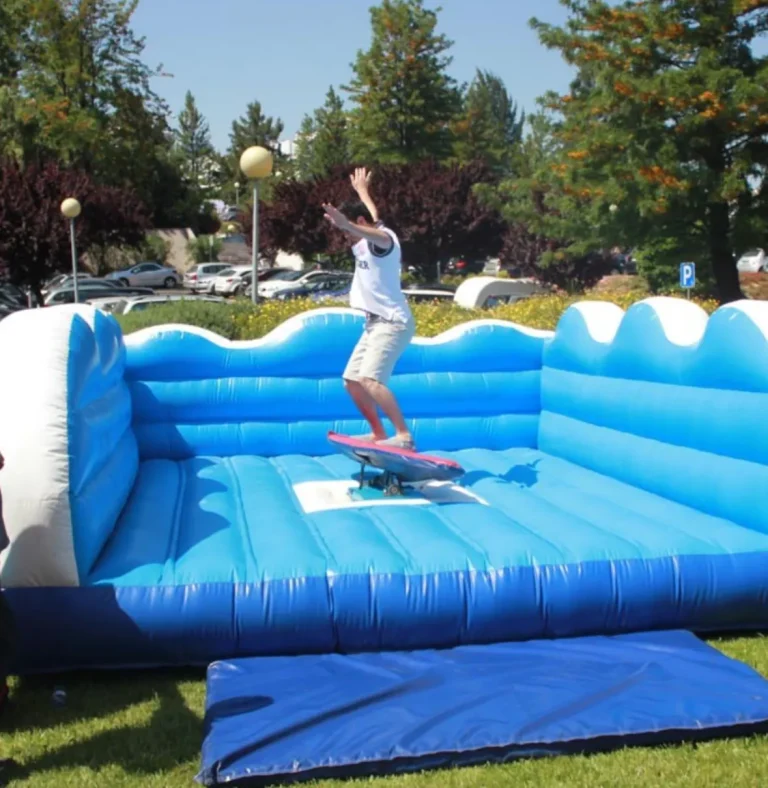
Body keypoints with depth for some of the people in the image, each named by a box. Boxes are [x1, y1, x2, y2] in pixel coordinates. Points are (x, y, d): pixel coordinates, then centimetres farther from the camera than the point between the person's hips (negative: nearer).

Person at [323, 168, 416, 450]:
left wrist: (346, 224, -59)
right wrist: (361, 190, 58)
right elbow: (373, 214, 39)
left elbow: (377, 234, -40)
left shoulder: (384, 238, -13)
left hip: (392, 323, -10)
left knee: (369, 379, -26)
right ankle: (379, 434, 18)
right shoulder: (369, 237, 14)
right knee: (352, 381, 8)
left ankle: (404, 436, -26)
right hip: (375, 323, 10)